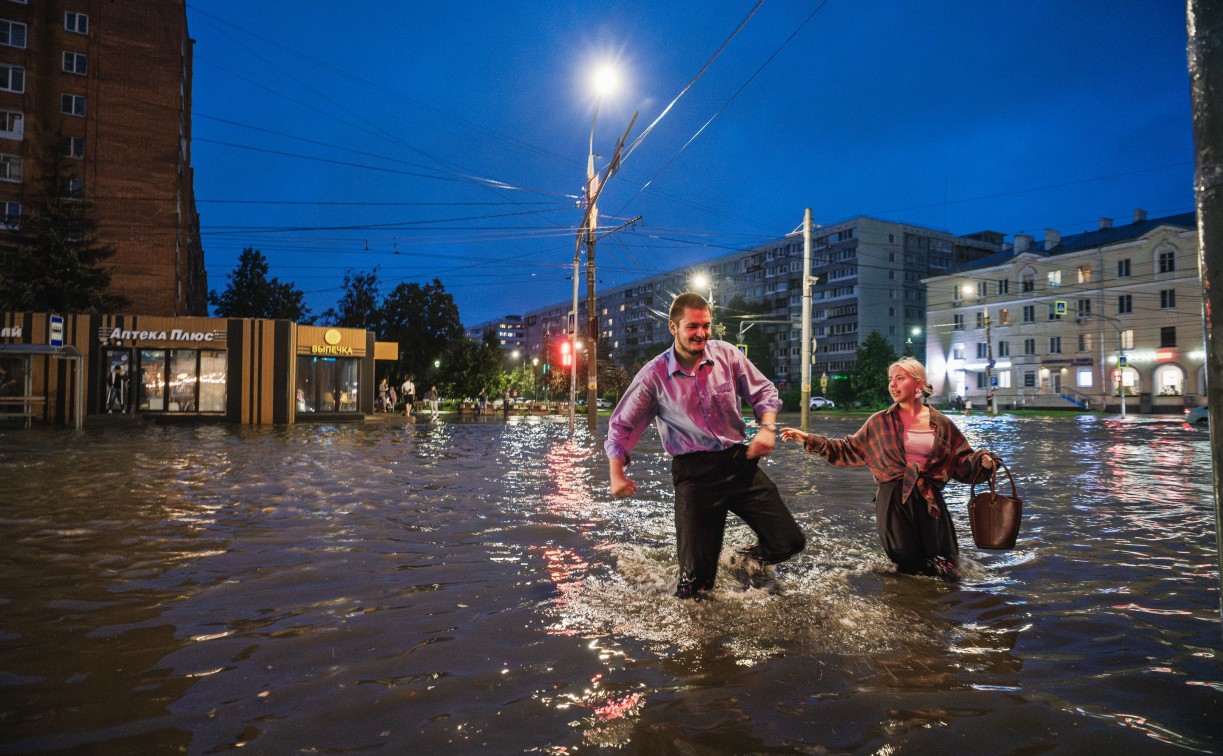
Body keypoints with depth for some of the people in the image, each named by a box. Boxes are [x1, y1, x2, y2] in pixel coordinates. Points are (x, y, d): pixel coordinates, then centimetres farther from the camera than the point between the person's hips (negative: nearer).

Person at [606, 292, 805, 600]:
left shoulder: (727, 354, -2)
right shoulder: (654, 375, -7)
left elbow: (763, 392, 9)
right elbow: (622, 426, 1)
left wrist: (767, 427, -10)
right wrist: (617, 475, -7)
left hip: (740, 462, 3)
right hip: (694, 472, -2)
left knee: (790, 542, 1)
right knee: (695, 581, 2)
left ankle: (750, 556, 33)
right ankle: (694, 580, 40)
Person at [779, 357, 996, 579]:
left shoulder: (941, 424, 3)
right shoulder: (880, 422, 2)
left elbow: (961, 462, 5)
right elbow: (850, 450, 6)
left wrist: (982, 461, -17)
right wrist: (810, 440, -2)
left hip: (929, 500, 1)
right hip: (894, 499, -1)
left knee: (945, 566, 6)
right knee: (907, 565, 3)